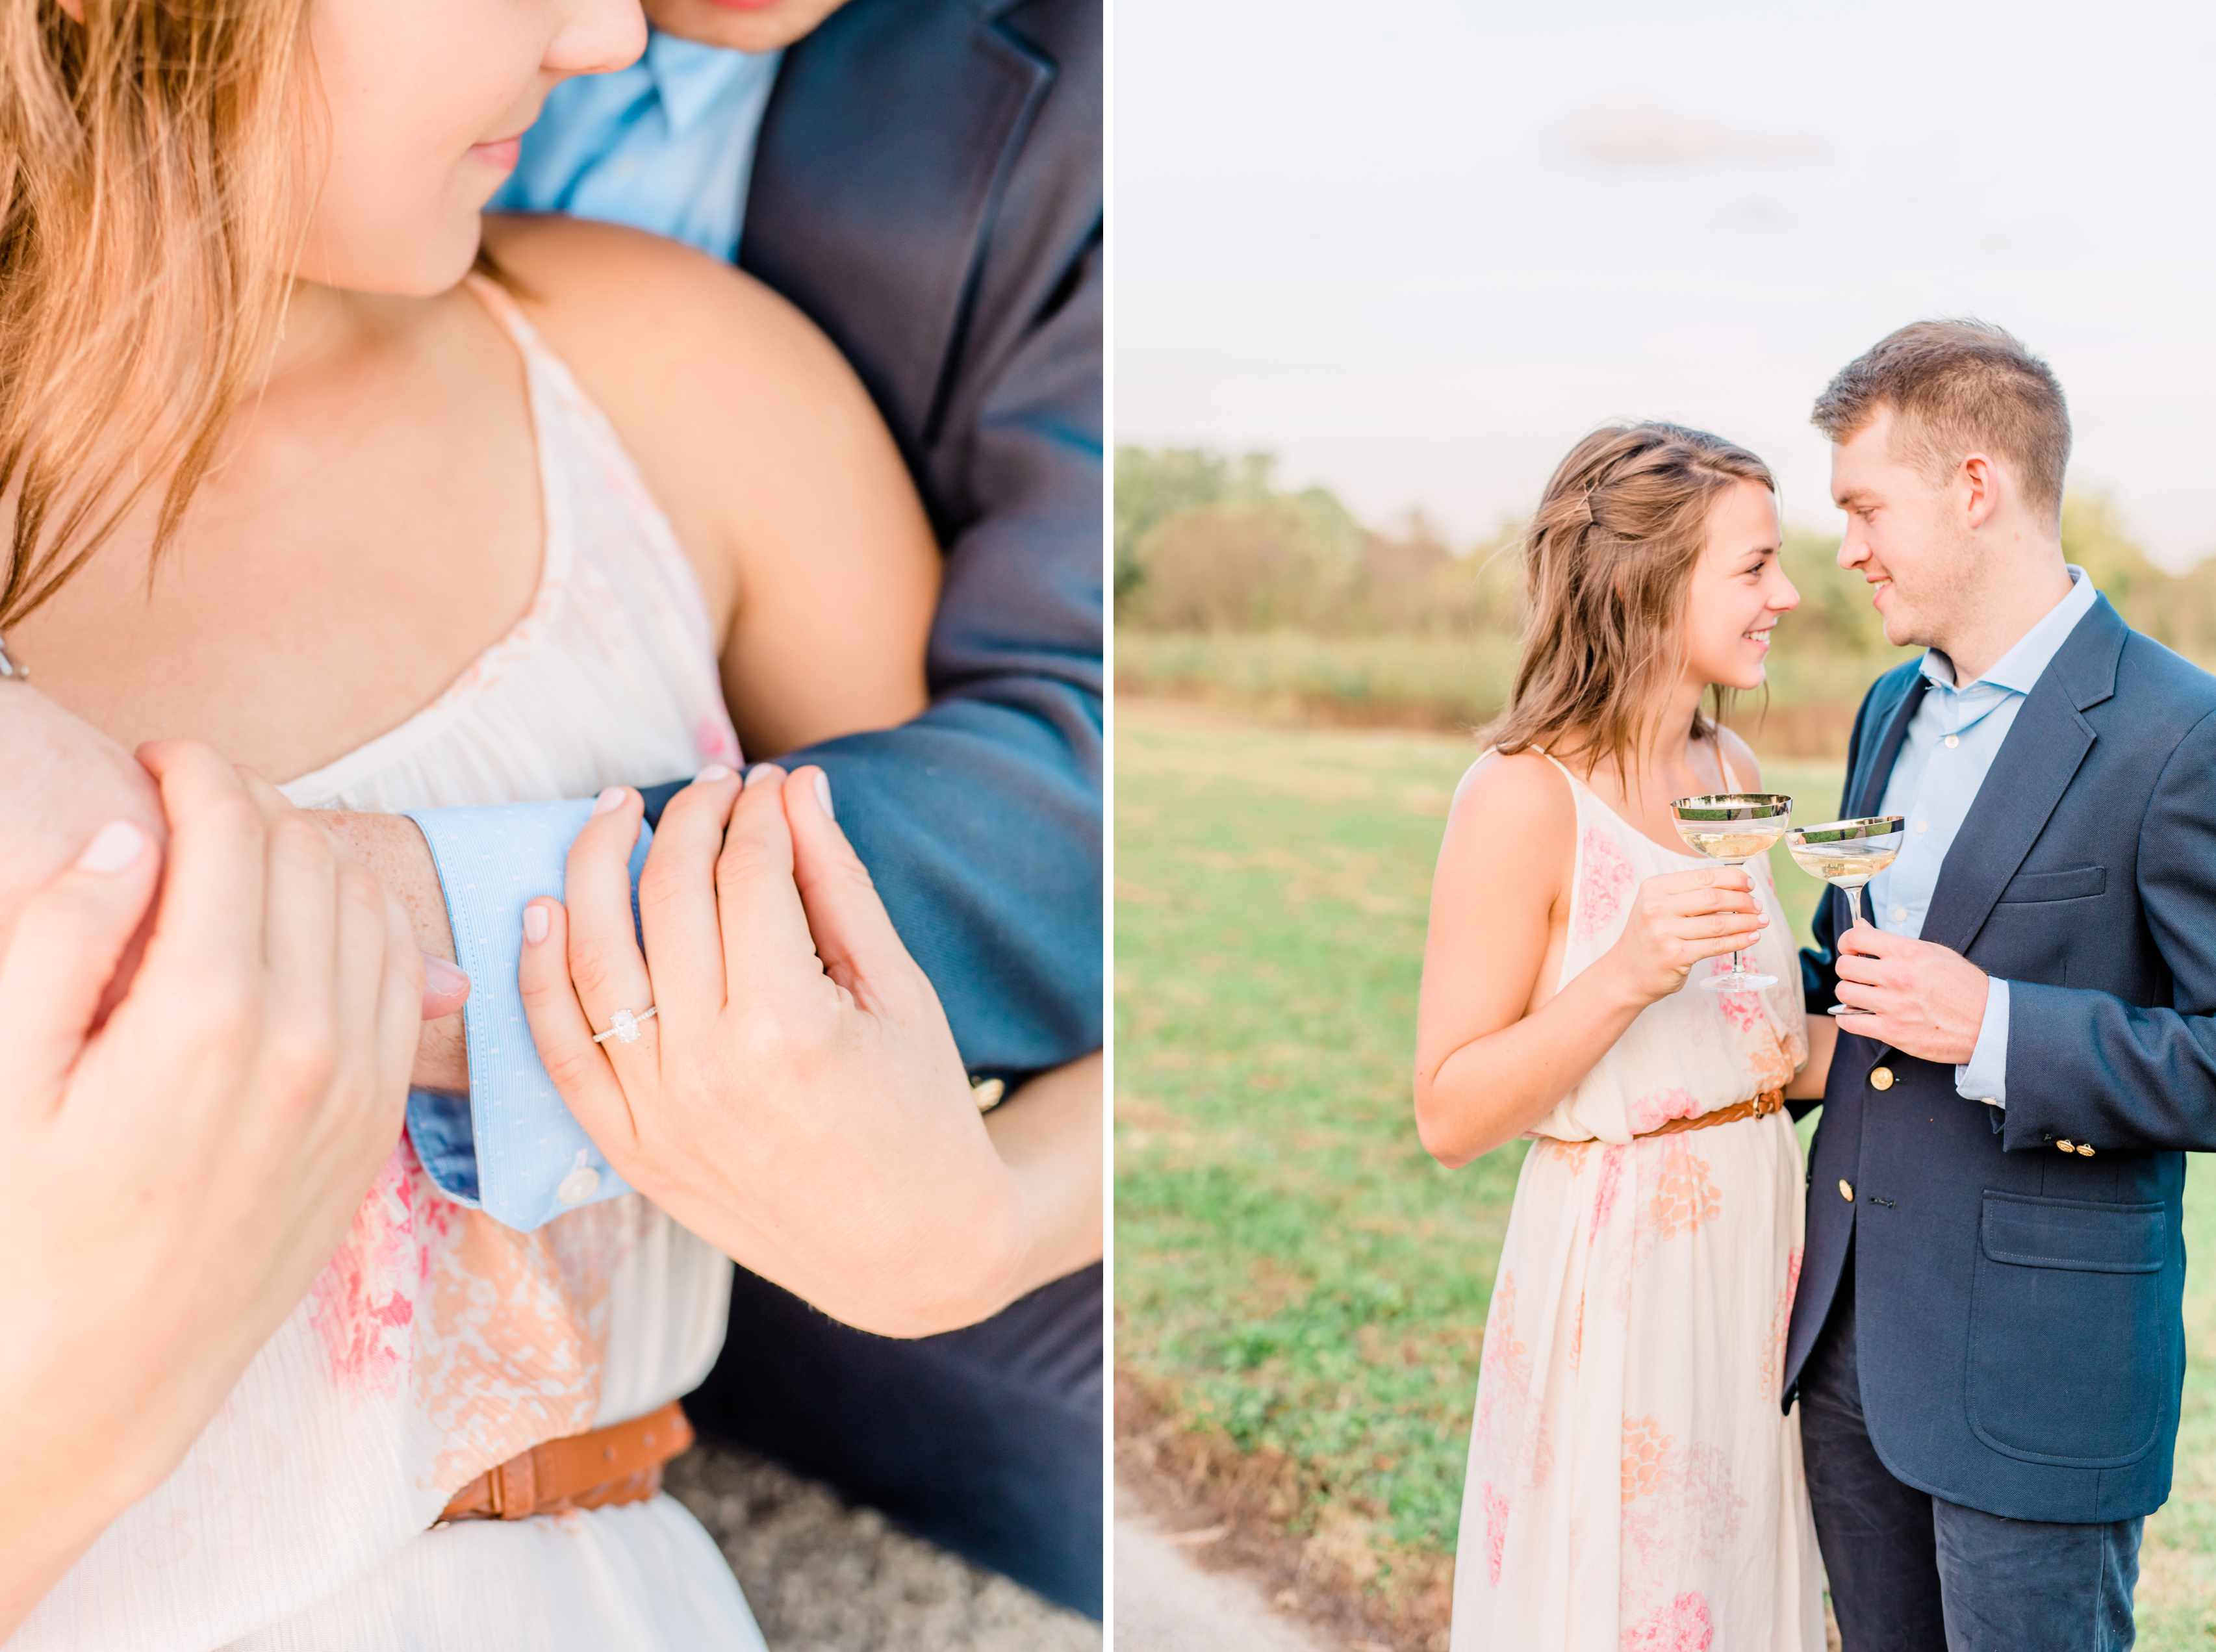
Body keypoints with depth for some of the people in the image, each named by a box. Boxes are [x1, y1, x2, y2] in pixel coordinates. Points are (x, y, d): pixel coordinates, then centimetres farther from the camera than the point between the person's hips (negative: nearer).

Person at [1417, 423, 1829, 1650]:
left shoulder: (1732, 773, 6)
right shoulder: (1522, 799, -17)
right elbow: (1451, 1115, -16)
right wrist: (1626, 973, -27)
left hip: (1755, 1252, 7)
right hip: (1616, 1280, -7)